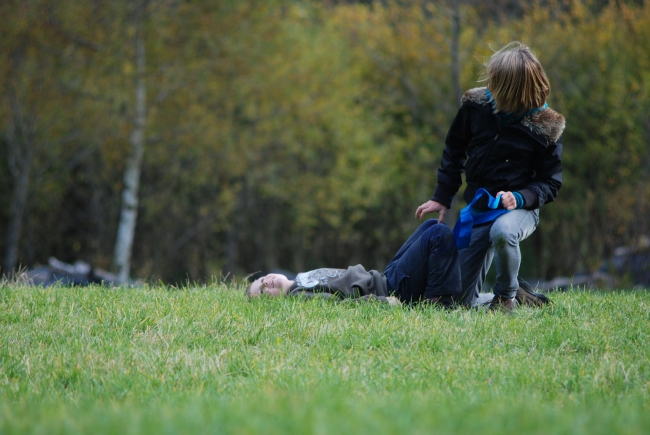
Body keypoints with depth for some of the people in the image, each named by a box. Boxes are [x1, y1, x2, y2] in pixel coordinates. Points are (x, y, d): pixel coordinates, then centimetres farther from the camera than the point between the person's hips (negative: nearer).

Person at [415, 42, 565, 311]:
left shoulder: (545, 126, -14)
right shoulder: (475, 105, -5)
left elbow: (550, 183, -6)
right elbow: (454, 151, 10)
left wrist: (520, 198, -24)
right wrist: (442, 198, 5)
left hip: (519, 208, -4)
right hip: (478, 207, 4)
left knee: (502, 232, -41)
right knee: (462, 300, -2)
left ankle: (506, 297, -14)